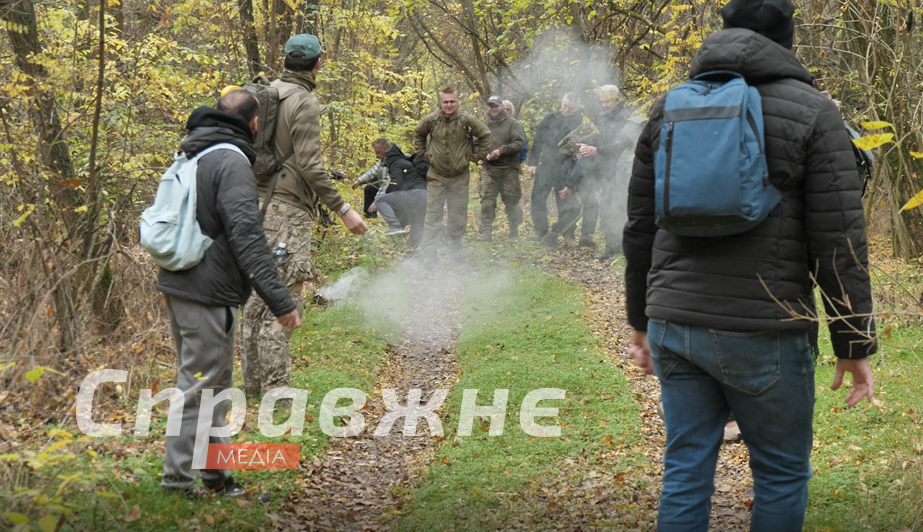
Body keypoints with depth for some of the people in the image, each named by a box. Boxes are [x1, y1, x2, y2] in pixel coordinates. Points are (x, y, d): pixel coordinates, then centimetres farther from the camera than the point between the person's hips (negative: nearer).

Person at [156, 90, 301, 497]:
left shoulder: (192, 158, 14)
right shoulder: (231, 163, -14)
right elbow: (246, 235, -21)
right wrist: (279, 300, -22)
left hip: (177, 287, 10)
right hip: (207, 295, -9)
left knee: (213, 385, 18)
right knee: (199, 387, -3)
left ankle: (216, 477, 25)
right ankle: (177, 482, 2)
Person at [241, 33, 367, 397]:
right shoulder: (304, 103, -13)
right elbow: (309, 165, -18)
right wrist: (342, 209, -14)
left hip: (257, 203, 9)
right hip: (287, 208, -9)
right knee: (285, 297, -6)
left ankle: (253, 380, 20)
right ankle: (275, 387, -7)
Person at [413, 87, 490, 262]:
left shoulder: (467, 120, -10)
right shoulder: (431, 120, -7)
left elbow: (485, 134, 7)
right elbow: (418, 134, 15)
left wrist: (479, 154, 6)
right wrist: (422, 152, 10)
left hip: (459, 177, 0)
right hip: (436, 176, 0)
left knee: (458, 217, 8)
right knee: (433, 216, -3)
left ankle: (456, 252, 22)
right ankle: (428, 256, -3)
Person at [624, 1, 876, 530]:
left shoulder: (669, 109, 9)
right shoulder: (813, 114, -5)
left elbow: (640, 228, 13)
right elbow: (839, 243, -9)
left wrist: (642, 322, 22)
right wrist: (856, 345, -2)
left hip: (674, 326, 5)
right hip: (762, 334, -4)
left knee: (686, 470, 10)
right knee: (782, 476, 10)